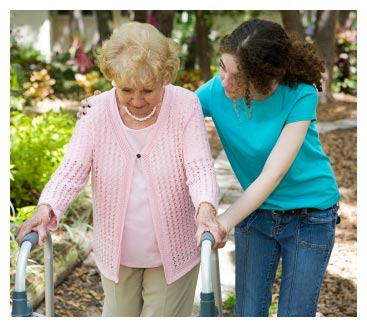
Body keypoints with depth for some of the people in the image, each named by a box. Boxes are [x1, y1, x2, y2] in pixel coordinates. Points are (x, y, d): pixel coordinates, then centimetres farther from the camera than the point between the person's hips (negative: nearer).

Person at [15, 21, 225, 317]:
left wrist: (206, 208, -42)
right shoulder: (96, 111, -11)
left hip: (172, 253, -2)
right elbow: (73, 169, -17)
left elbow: (199, 165, -20)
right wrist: (47, 209, -37)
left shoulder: (185, 106, -13)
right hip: (116, 252, 2)